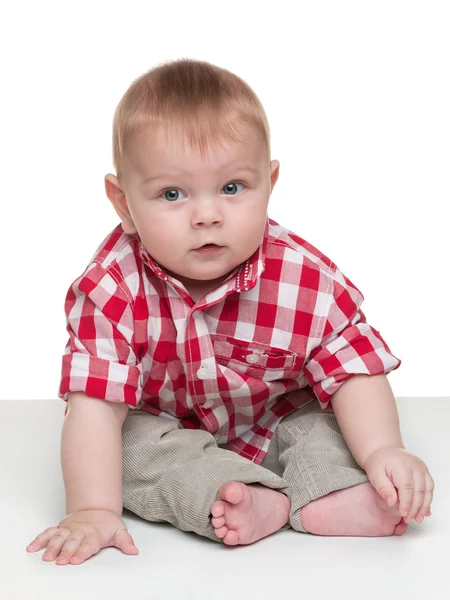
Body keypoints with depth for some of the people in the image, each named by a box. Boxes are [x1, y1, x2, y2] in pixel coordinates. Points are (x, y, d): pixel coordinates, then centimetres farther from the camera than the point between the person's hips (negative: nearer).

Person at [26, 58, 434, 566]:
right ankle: (259, 503, -35)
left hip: (280, 421, 1)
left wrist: (383, 451, -35)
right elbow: (95, 405, -29)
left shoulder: (305, 280, -25)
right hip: (165, 426, -1)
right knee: (132, 444, -28)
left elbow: (355, 372, -20)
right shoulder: (111, 289, -27)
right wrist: (94, 511, -36)